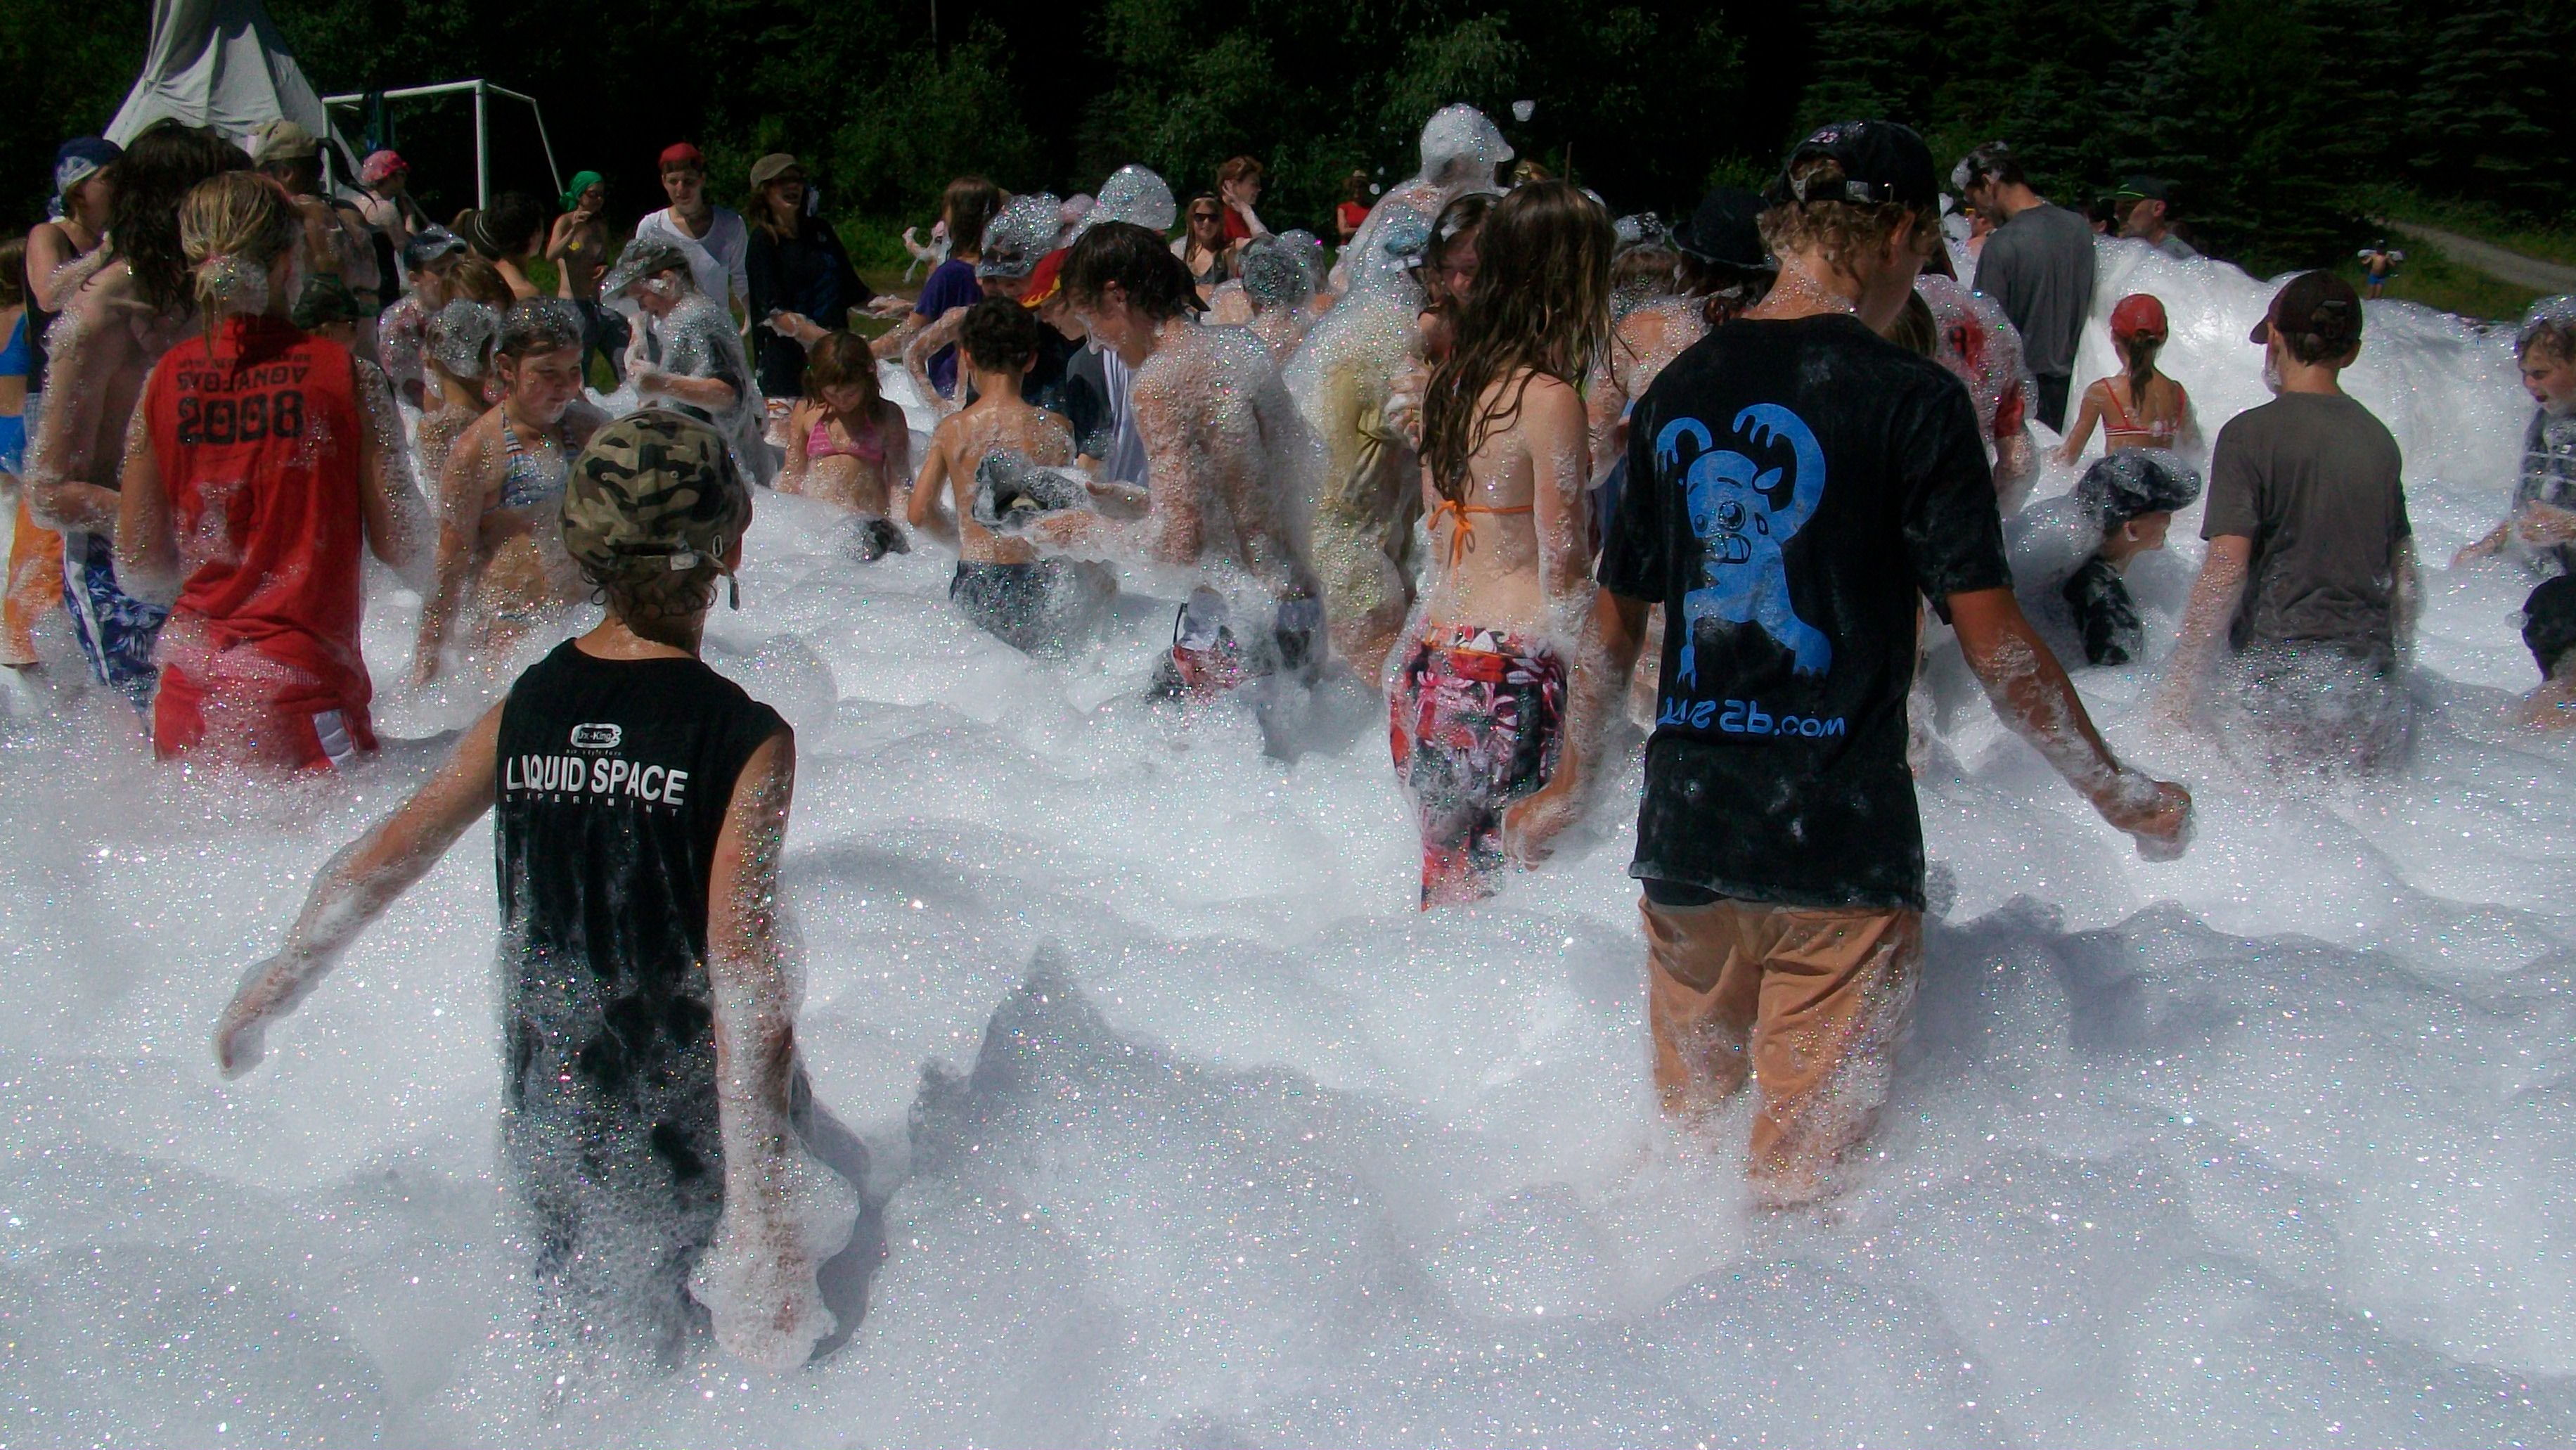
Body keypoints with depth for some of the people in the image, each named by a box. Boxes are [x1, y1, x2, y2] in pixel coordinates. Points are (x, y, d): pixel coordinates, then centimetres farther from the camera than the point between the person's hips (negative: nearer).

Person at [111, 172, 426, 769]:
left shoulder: (165, 379, 3)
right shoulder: (346, 375, -7)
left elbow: (138, 569, 6)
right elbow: (400, 546, -4)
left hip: (188, 685, 5)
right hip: (299, 678, -4)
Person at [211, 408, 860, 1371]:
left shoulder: (525, 711, -3)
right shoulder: (746, 740, -18)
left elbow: (383, 857, 8)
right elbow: (745, 982, -24)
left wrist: (277, 984, 26)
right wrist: (764, 1217, -25)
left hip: (552, 1136, 5)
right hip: (698, 1140, -5)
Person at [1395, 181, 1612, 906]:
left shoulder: (1452, 383, 12)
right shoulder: (1549, 398, -10)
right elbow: (1563, 580, -10)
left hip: (1426, 662, 8)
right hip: (1507, 673, -8)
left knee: (1446, 889, 13)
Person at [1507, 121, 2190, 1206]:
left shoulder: (1677, 392, 6)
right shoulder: (1914, 400, -10)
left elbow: (1614, 625, 14)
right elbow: (1997, 648, -11)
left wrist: (1568, 791, 27)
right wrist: (2125, 799, 2)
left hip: (1686, 834, 5)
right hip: (1842, 845, -5)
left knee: (1682, 1137, 21)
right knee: (1804, 1179, 6)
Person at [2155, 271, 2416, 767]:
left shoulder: (2251, 434, -6)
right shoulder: (2379, 437, 13)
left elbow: (2225, 573, -12)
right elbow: (2404, 575, 19)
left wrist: (2180, 685, -8)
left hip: (2283, 679, -6)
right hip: (2372, 683, 6)